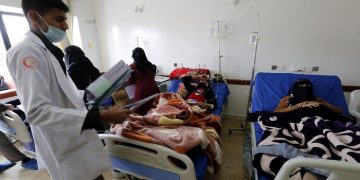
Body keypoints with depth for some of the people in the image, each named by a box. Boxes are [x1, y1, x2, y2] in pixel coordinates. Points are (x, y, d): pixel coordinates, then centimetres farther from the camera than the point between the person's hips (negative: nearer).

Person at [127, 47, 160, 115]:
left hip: (141, 90, -4)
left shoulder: (132, 66, 1)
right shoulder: (150, 65, 12)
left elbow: (130, 82, 6)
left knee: (140, 113, 4)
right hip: (153, 88, 4)